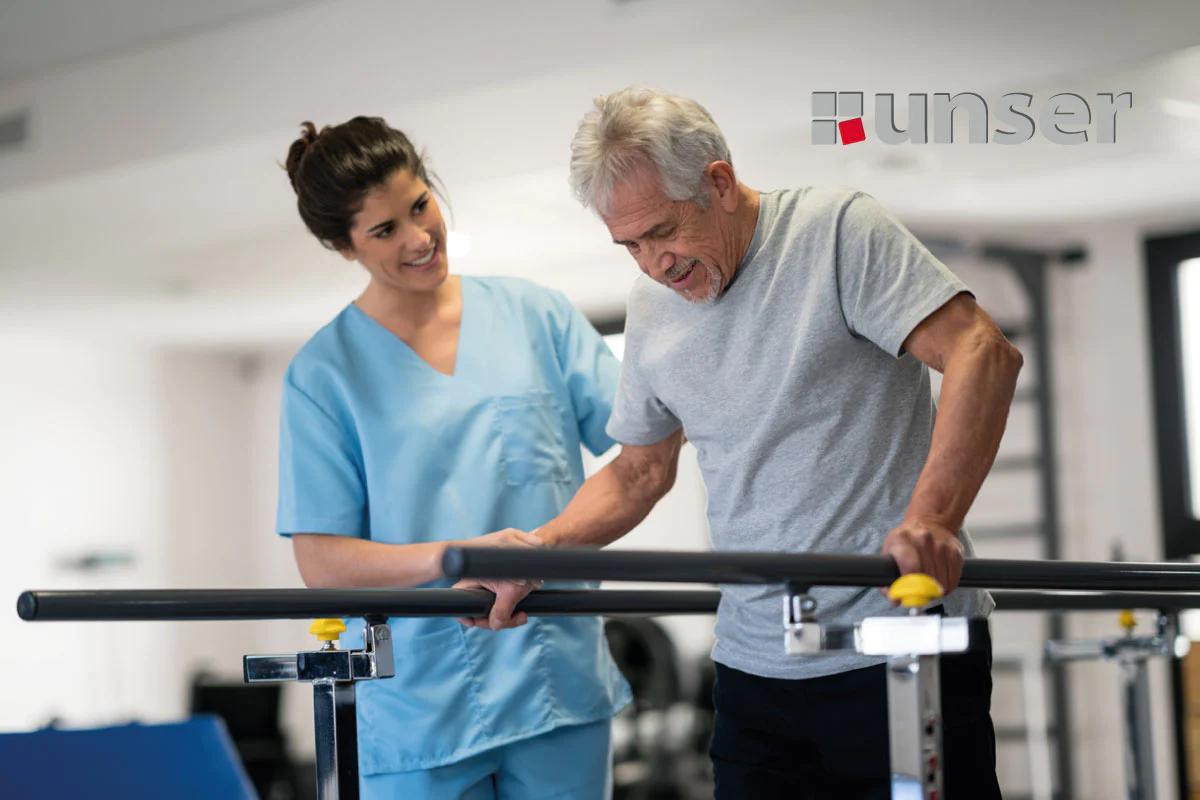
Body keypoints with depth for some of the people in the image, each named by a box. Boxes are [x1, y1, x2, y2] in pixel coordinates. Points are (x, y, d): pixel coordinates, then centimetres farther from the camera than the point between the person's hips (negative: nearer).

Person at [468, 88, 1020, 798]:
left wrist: (930, 516, -31)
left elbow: (982, 352, -18)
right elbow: (641, 471, 22)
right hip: (755, 669, 6)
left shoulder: (838, 230, -8)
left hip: (901, 654, -5)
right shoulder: (651, 309, 12)